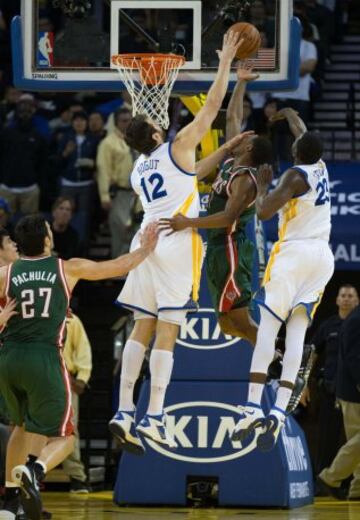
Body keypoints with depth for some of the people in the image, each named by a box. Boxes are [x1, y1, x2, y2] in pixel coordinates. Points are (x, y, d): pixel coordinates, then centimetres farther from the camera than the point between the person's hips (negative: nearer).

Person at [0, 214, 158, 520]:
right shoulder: (68, 269, 4)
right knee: (62, 437, 5)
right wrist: (146, 248, 33)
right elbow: (120, 267, 16)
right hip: (44, 359, -3)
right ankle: (34, 470, -28)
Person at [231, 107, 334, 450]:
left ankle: (253, 407, -20)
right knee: (297, 333, -1)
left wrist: (262, 184, 2)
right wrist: (291, 115, 53)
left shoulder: (295, 176, -9)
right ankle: (279, 412, -13)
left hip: (293, 254, -7)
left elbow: (264, 212, -16)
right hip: (322, 257, 7)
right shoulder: (320, 167, 12)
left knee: (268, 326, -8)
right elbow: (307, 138, 34)